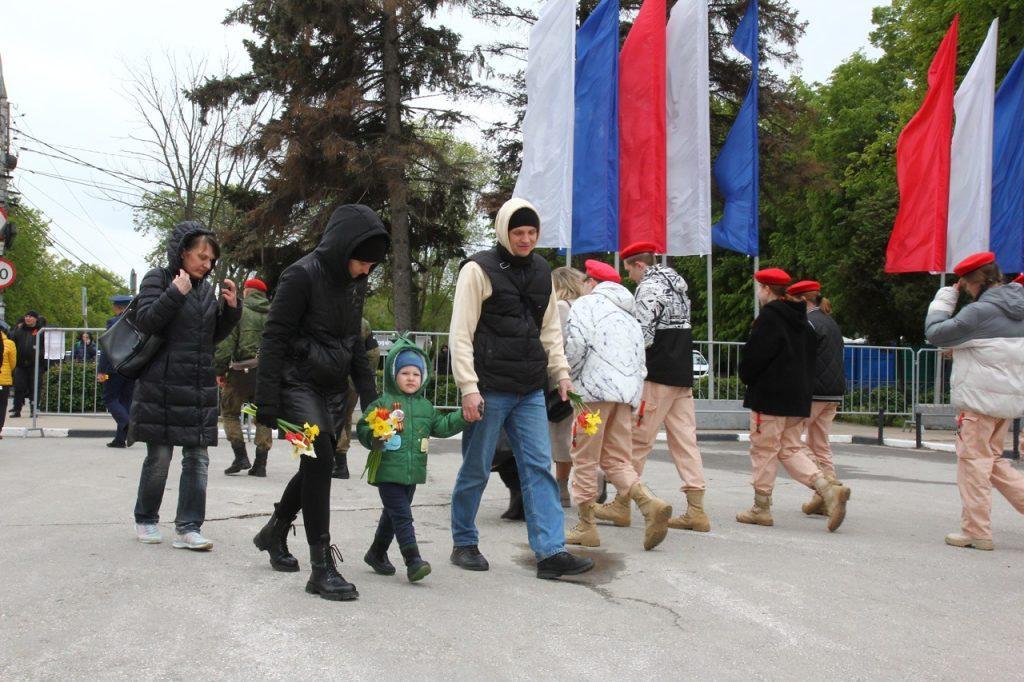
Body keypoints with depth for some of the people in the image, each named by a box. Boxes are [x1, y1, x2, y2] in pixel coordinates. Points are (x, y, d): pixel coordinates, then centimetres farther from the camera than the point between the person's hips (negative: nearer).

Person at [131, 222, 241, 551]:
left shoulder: (207, 288, 14)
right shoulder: (158, 278, -1)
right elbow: (145, 322, -12)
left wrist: (231, 308, 4)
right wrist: (176, 293, -17)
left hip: (200, 386, 5)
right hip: (162, 385, -5)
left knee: (198, 457, 0)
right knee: (159, 456, 3)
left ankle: (188, 527, 4)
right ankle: (145, 519, 23)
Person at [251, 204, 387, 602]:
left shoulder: (355, 282, 7)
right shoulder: (302, 275, -16)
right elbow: (274, 338, -15)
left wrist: (368, 393, 11)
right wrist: (266, 401, -17)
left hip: (333, 388, 8)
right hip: (299, 384, -8)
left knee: (317, 465, 12)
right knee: (320, 459, -17)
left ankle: (274, 533, 36)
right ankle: (322, 568, -12)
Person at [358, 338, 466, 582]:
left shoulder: (425, 407, 13)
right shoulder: (382, 403, -5)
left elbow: (442, 426, 13)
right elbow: (362, 429, -7)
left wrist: (463, 416, 2)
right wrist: (374, 438, -27)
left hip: (413, 473, 6)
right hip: (388, 472, -6)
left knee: (392, 515, 18)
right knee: (402, 516, -11)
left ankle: (377, 553, 34)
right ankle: (413, 561, -12)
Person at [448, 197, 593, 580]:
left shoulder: (542, 272, 14)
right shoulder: (479, 270, -6)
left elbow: (550, 329, 20)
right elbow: (461, 334, -9)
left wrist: (561, 373, 10)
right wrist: (469, 387, -15)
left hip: (530, 391, 6)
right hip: (490, 390, -5)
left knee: (539, 468, 1)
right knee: (476, 470, 5)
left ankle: (551, 552, 2)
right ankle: (464, 544, 22)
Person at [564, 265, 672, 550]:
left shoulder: (586, 303, 3)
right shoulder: (629, 316, 27)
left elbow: (577, 342, -13)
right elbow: (640, 363, 23)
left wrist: (570, 377, 1)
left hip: (595, 389, -7)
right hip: (627, 392, 7)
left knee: (585, 458, 2)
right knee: (617, 460, 10)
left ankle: (586, 526, 7)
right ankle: (650, 504, -12)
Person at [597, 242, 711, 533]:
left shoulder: (650, 287, -9)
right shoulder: (677, 283, 20)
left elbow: (642, 335, -18)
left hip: (658, 376, -9)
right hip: (683, 373, 9)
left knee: (638, 439, -1)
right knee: (685, 439, 6)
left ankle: (621, 505, 6)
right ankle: (696, 510, 5)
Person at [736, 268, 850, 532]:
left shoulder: (769, 317, -13)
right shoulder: (801, 319, 14)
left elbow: (754, 356, -17)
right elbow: (809, 359, 17)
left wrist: (746, 377, 2)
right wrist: (802, 387, 19)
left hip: (770, 396, -8)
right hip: (799, 397, 8)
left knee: (764, 450, 1)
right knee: (791, 448, 14)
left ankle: (761, 508, 8)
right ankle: (828, 488, -2)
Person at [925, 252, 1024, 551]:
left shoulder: (981, 311, -17)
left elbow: (934, 333, -11)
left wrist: (946, 296, -1)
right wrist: (961, 348, 10)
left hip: (982, 400, -8)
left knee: (973, 460, 1)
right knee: (992, 459, 19)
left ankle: (976, 532, 6)